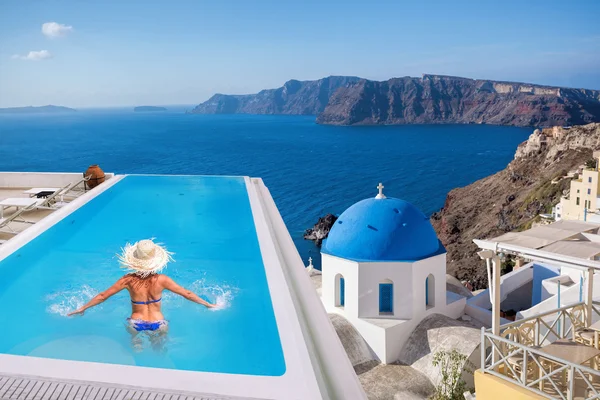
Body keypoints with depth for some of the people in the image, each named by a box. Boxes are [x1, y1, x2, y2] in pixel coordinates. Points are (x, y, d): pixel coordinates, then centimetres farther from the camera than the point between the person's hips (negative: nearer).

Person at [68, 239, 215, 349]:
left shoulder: (128, 280, -10)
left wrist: (82, 308, 15)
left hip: (136, 325, 2)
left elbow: (102, 296, -1)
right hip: (158, 326, -1)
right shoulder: (161, 280, -12)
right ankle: (156, 341, -14)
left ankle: (137, 343, 0)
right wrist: (208, 305, 12)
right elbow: (187, 294, -2)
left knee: (135, 339, 29)